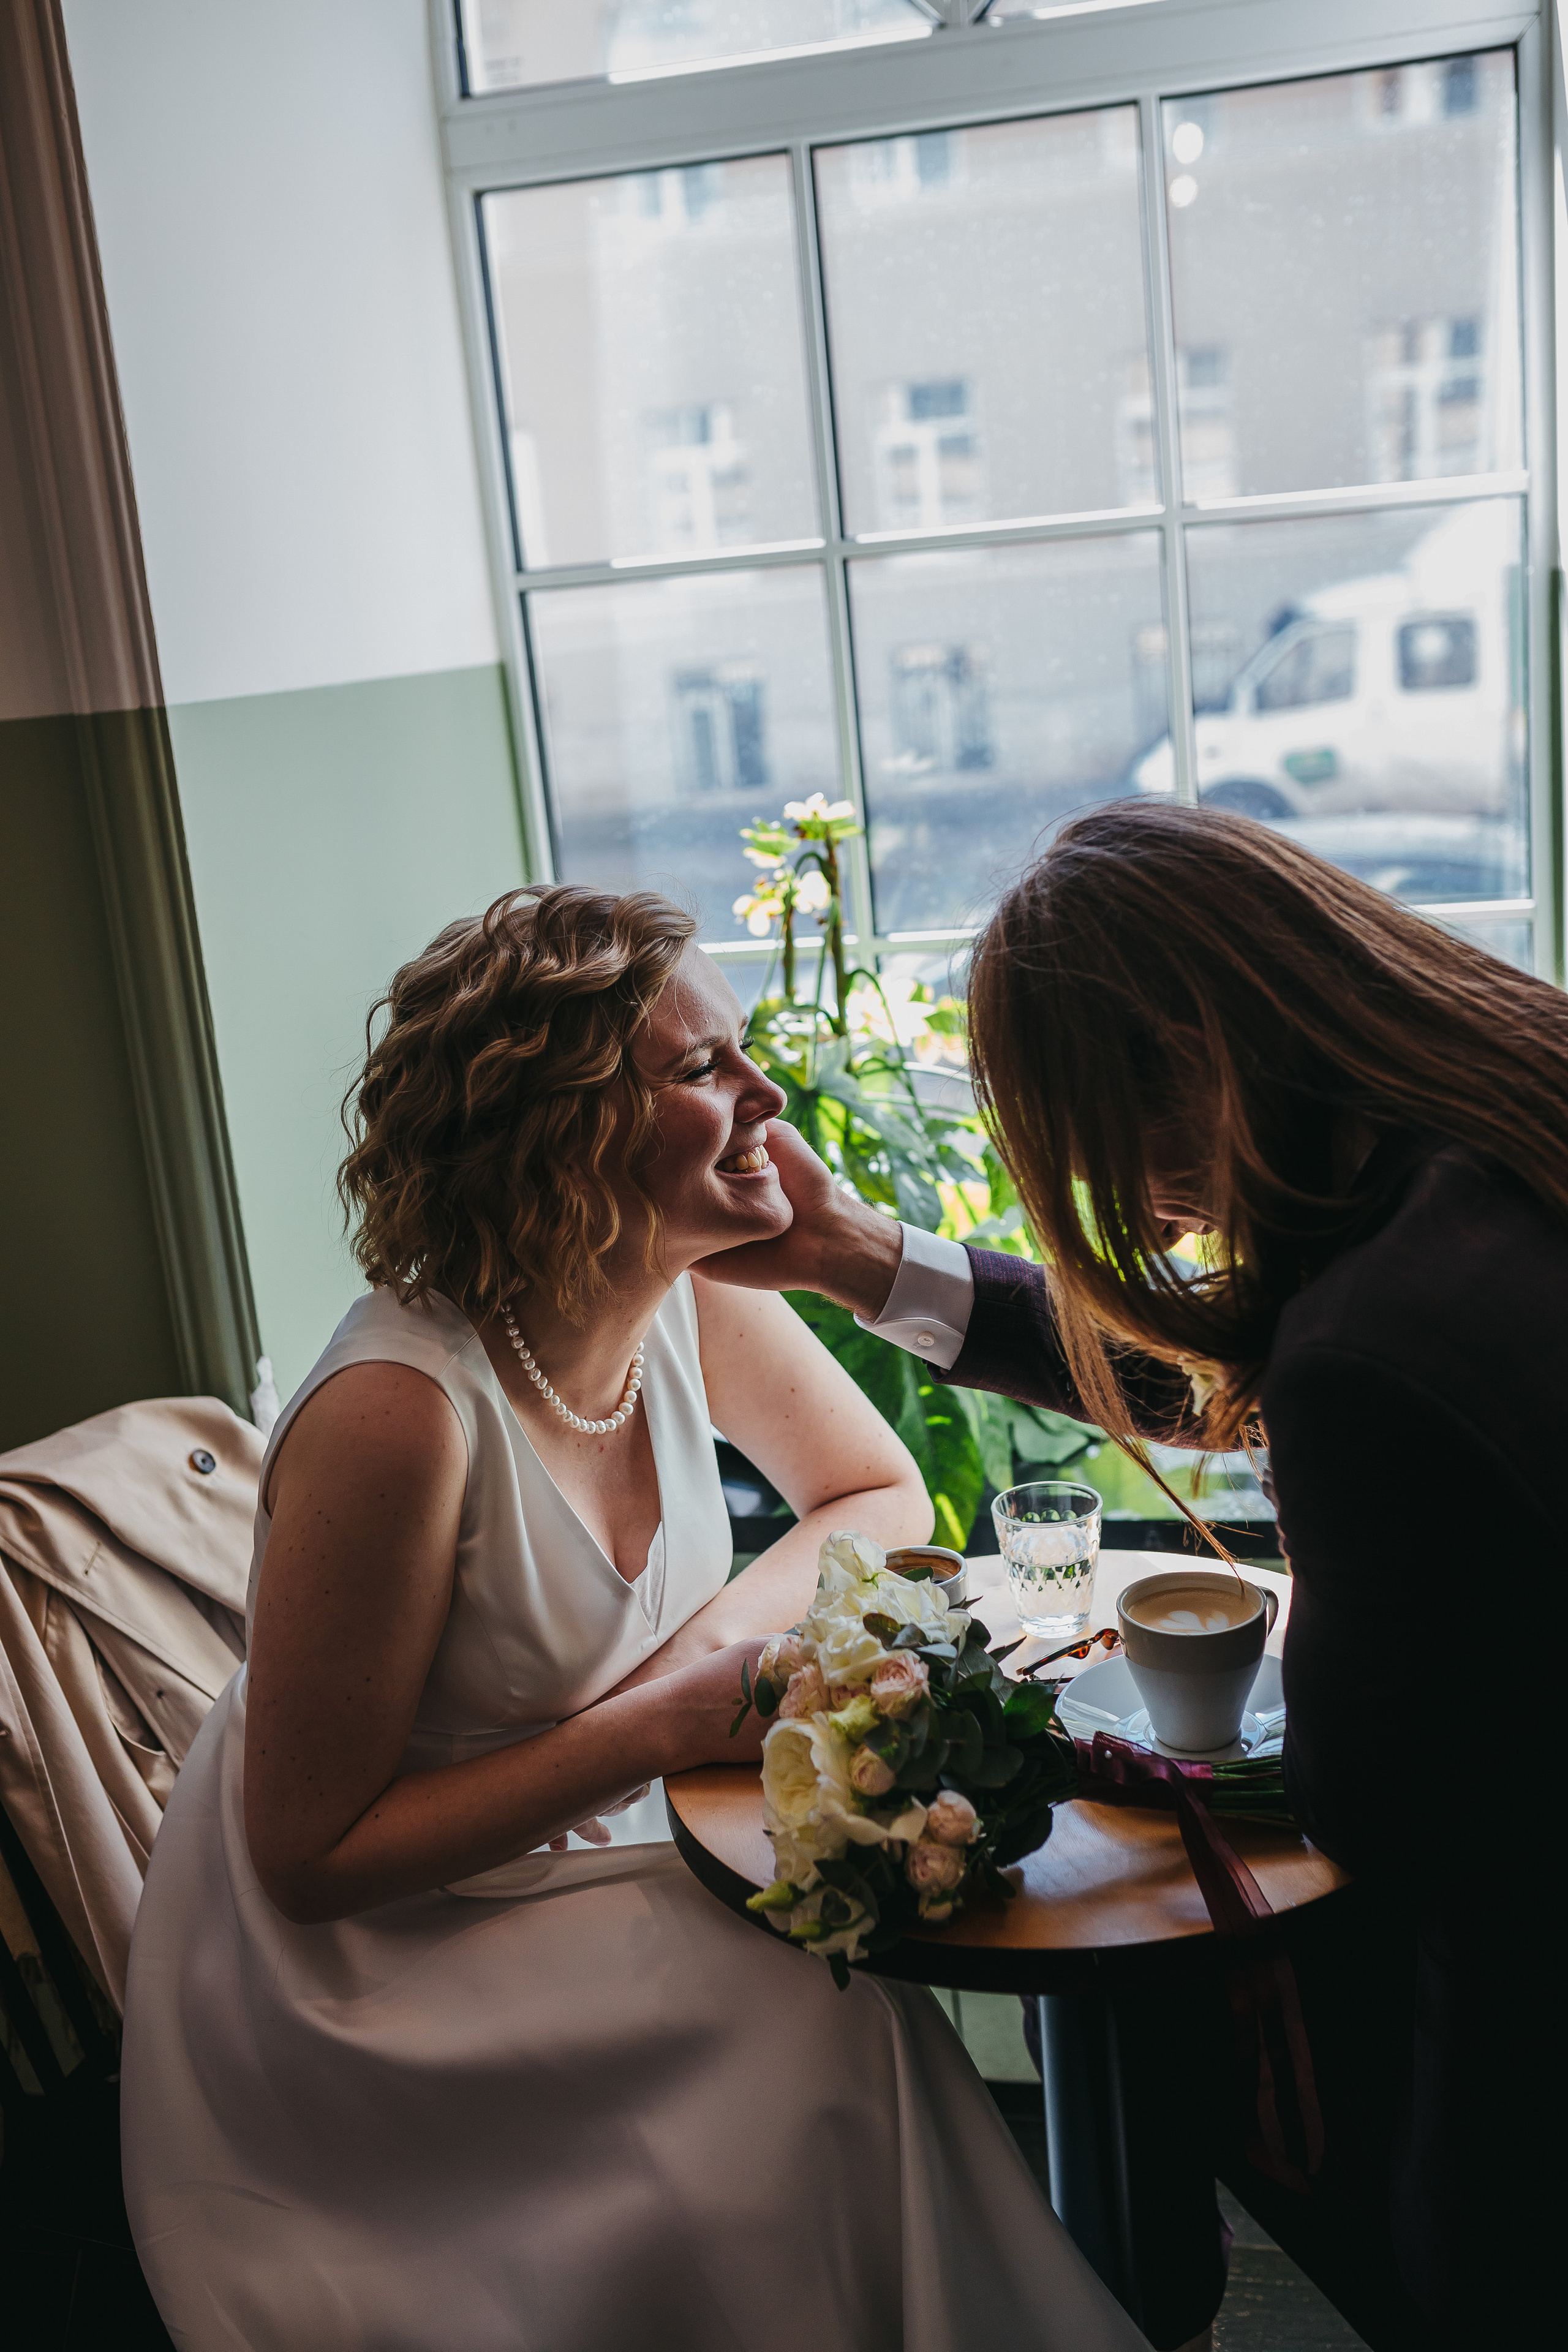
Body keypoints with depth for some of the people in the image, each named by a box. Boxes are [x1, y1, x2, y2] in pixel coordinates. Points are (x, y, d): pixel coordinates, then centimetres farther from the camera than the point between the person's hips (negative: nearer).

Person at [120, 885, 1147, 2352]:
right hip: (352, 1989, -6)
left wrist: (728, 1632, -13)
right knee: (808, 2037, -20)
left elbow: (881, 1495, 7)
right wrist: (657, 1730, -25)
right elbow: (310, 1855, -22)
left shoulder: (695, 1303, -11)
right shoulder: (400, 1408, -30)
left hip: (580, 1875, 6)